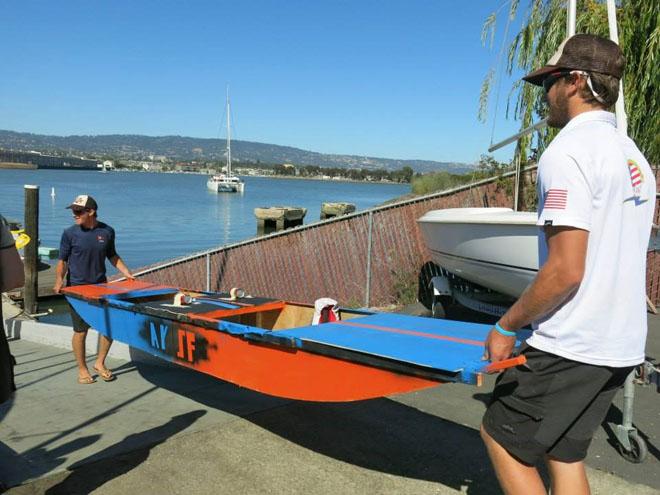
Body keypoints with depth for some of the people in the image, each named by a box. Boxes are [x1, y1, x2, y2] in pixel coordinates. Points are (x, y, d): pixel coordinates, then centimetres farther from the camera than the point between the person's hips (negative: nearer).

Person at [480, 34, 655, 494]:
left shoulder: (568, 151, -16)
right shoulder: (634, 157, 12)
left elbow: (566, 271, -23)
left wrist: (507, 326, -10)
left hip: (570, 347, -9)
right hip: (622, 345, 9)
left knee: (501, 435, 9)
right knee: (566, 454, 18)